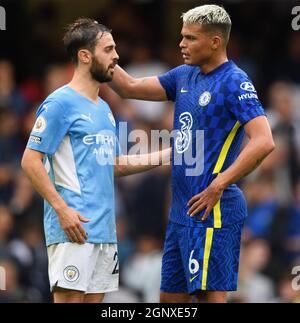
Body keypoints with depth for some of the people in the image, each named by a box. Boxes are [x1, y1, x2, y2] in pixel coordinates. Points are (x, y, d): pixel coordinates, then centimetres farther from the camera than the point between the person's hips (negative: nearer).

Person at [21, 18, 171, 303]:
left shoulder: (103, 108, 19)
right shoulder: (60, 103, -8)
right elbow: (30, 161, -12)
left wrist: (166, 155, 17)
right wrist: (61, 208, -20)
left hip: (105, 229, 9)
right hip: (74, 227, -9)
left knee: (94, 298, 9)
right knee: (70, 297, -11)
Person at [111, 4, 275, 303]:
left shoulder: (235, 83, -12)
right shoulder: (184, 76, 14)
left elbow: (264, 142, -21)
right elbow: (131, 88, 22)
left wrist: (218, 186, -23)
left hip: (212, 211, -9)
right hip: (181, 210, 9)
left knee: (211, 293, -10)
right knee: (170, 295, 11)